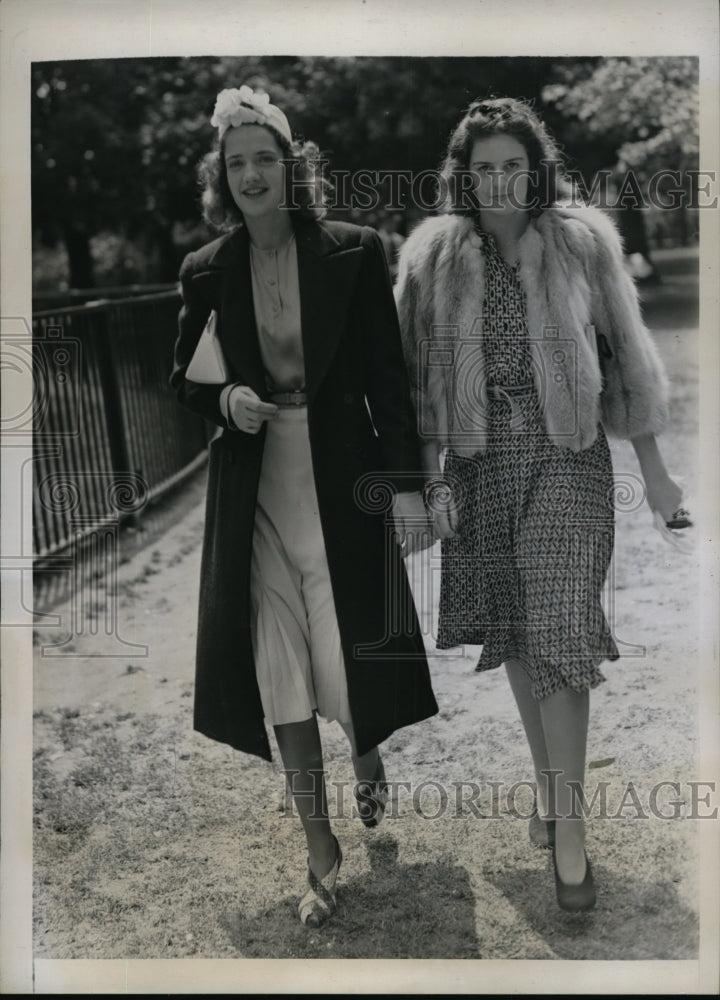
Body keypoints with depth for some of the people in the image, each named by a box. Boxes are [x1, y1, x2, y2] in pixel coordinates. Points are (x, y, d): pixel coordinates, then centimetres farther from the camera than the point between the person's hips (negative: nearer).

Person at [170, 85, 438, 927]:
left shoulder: (352, 252, -3)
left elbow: (386, 374, -2)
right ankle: (321, 853, 20)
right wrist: (224, 400, -10)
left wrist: (406, 483, -6)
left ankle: (368, 762, 41)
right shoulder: (206, 272, 4)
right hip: (254, 490, 2)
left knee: (350, 656, 4)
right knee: (279, 681, 4)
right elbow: (185, 379, 13)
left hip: (341, 481, -2)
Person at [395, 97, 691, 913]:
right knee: (514, 631, 10)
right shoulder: (436, 258, 1)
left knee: (558, 630, -9)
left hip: (568, 456, -2)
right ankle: (546, 781, 30)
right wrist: (433, 480, -2)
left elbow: (627, 357, 2)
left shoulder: (582, 243, -2)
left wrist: (655, 473, 2)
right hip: (481, 462, 2)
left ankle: (568, 823, 1)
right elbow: (422, 377, 4)